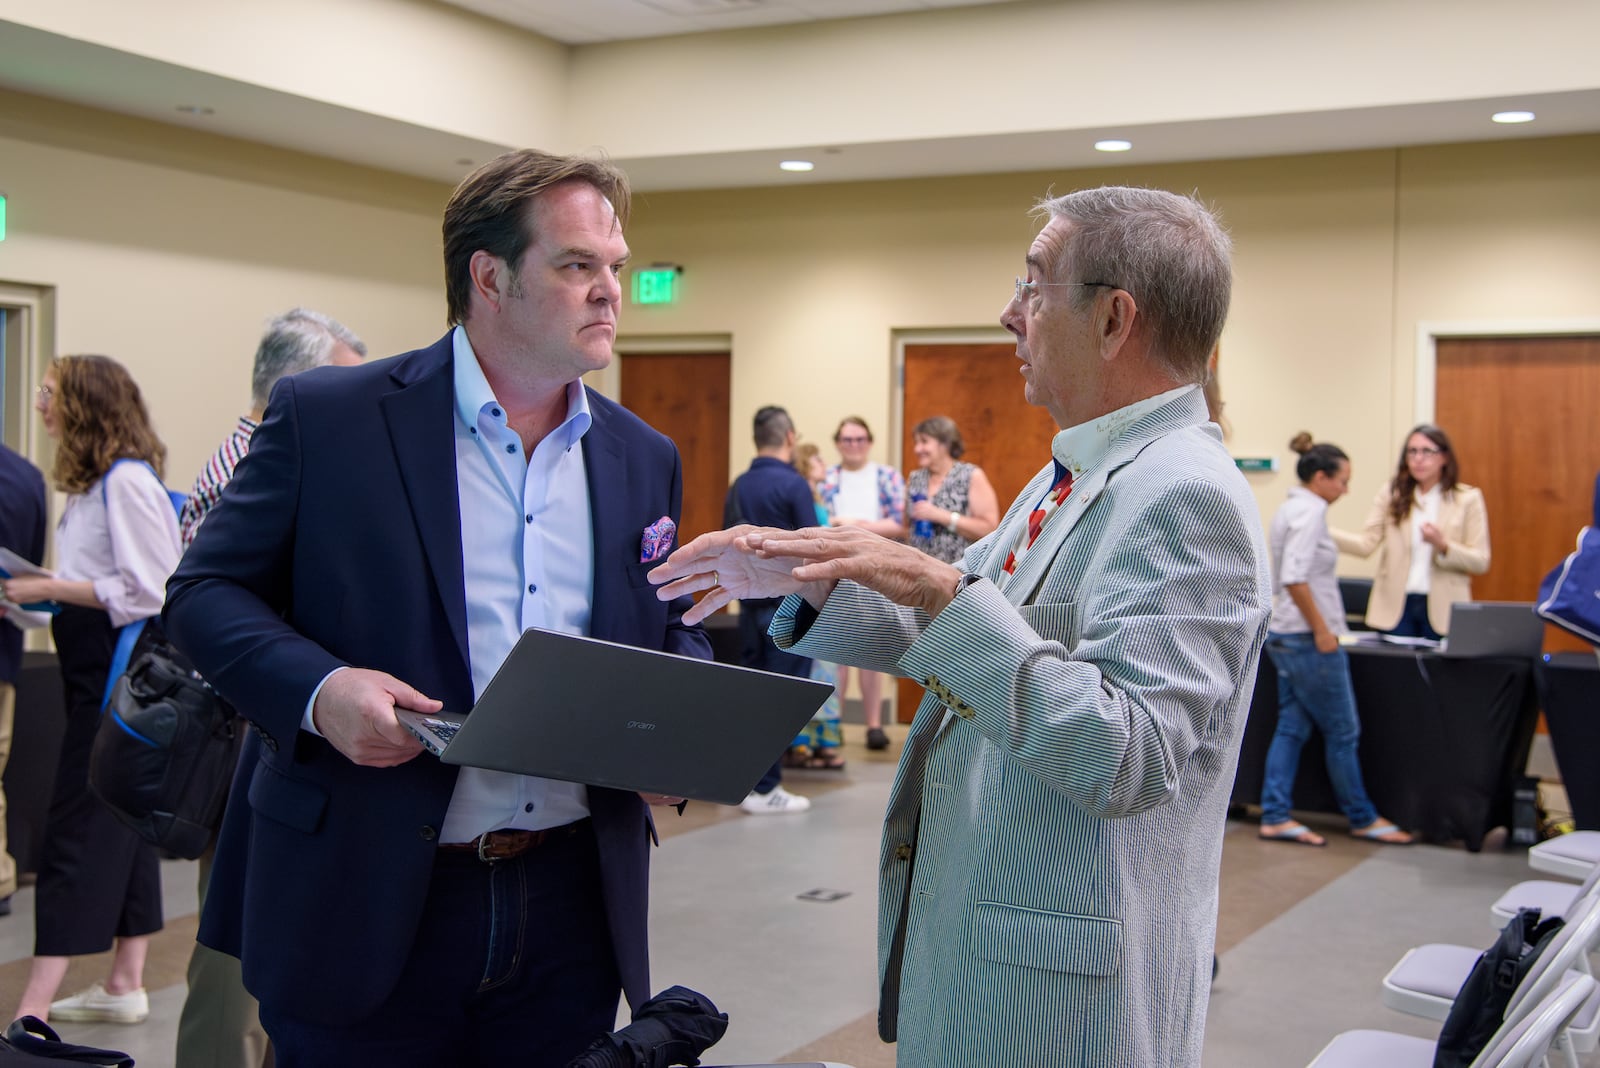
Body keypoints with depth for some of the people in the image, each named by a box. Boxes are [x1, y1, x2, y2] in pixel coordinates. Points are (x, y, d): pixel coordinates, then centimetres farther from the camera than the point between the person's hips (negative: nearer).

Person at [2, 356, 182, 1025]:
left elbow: (147, 591, -21)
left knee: (76, 832, -9)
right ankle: (125, 985, 23)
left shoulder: (127, 482, -16)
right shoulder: (94, 482, 13)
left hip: (122, 673, -10)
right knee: (122, 824, 14)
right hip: (98, 669, 10)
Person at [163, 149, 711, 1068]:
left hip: (572, 906, 4)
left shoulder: (645, 459, 9)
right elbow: (207, 593, -1)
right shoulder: (328, 417, -4)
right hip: (364, 905, -3)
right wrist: (316, 689, -20)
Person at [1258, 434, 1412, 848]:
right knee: (1342, 732, 3)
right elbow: (1295, 578, -26)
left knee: (1292, 728, 11)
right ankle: (1363, 818, 15)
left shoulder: (1292, 508, 13)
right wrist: (1321, 629, -20)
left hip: (1286, 635, 10)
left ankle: (1275, 817, 11)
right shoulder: (1310, 511, -16)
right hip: (1309, 639, -10)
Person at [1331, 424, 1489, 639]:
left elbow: (1481, 562, 0)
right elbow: (1366, 544, -4)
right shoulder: (1391, 494, 7)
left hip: (1442, 610, -1)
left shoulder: (1467, 499, 3)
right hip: (1396, 606, 1)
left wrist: (1443, 546, -17)